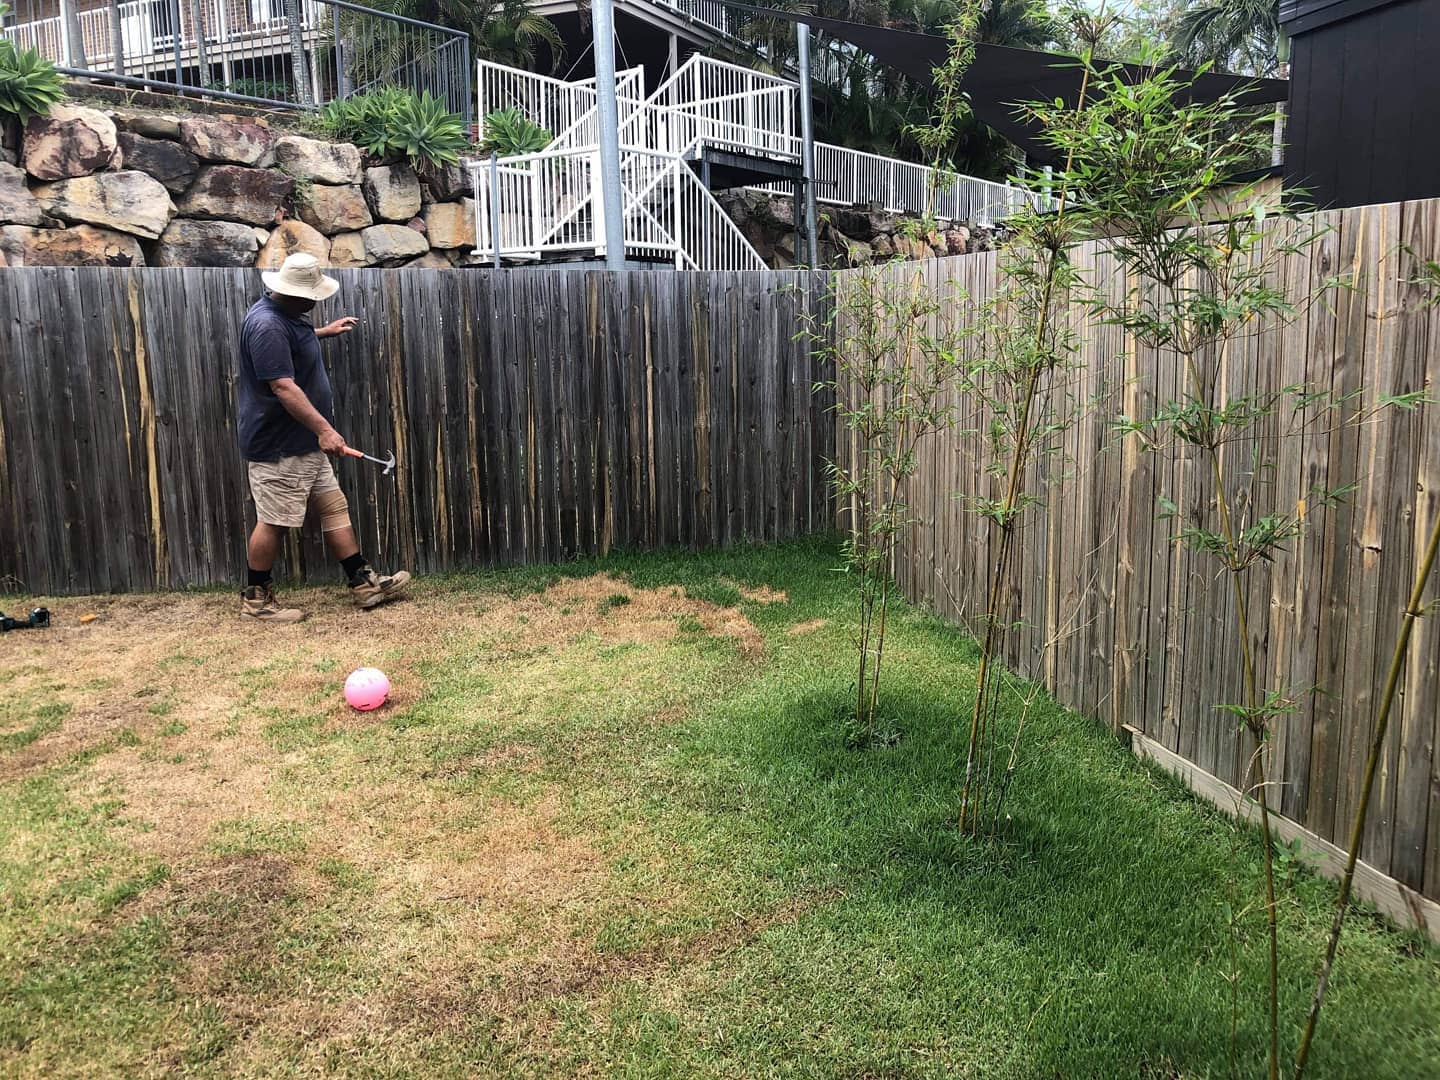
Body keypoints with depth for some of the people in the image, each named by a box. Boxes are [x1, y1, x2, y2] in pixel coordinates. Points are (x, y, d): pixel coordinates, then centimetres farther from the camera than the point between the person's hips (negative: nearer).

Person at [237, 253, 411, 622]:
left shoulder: (287, 315, 10)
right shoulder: (267, 325, -22)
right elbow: (283, 387, -29)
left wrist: (323, 332, 34)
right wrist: (324, 429, -32)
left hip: (305, 443, 10)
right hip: (278, 447, -10)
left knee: (334, 507, 11)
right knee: (274, 522, -1)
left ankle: (364, 584, 16)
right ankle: (255, 599, 13)